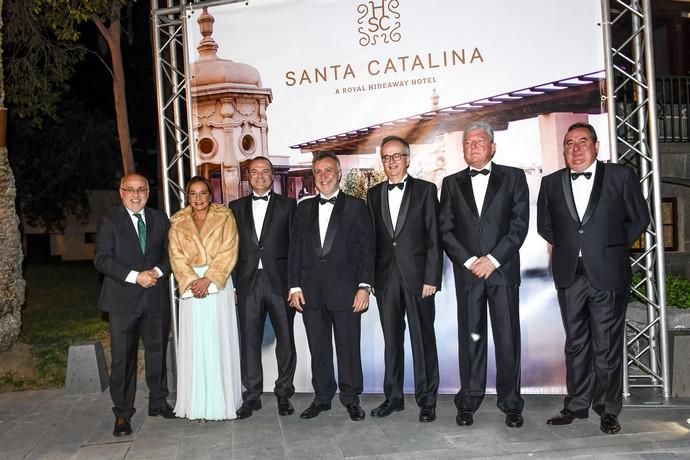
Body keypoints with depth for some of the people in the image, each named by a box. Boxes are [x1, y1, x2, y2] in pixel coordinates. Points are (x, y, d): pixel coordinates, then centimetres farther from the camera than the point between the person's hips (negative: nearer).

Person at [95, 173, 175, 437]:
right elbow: (102, 259, -9)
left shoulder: (160, 220, 10)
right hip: (123, 299, -3)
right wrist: (136, 276, -18)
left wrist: (158, 271, -10)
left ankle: (158, 402, 28)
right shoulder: (109, 221, -1)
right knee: (122, 357, 0)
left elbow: (169, 252, 10)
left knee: (157, 351, 13)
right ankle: (122, 413, 11)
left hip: (156, 298, 3)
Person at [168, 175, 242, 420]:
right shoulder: (178, 222, 12)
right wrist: (192, 281, -11)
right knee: (194, 343, 1)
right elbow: (177, 256, 4)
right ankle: (197, 403, 7)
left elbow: (228, 252, -3)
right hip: (190, 286, 2)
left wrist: (208, 279, -13)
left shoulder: (224, 217, 6)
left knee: (220, 341, 0)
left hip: (219, 285, -1)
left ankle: (222, 400, 9)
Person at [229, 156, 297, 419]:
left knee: (285, 340, 5)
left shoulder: (287, 205, 6)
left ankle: (284, 393, 20)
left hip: (280, 281, -1)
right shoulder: (237, 207, 12)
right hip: (248, 283, 2)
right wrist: (233, 285, 3)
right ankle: (252, 395, 17)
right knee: (249, 341, 5)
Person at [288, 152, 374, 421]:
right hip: (311, 291, 3)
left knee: (348, 346, 3)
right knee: (318, 348, 9)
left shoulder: (356, 207, 4)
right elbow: (295, 250, 11)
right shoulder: (304, 208, 13)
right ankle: (322, 397, 22)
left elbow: (366, 249, -1)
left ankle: (351, 398, 17)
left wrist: (364, 286, -9)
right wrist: (294, 287, 4)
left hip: (345, 290, -3)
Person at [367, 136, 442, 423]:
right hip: (386, 277, 3)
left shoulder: (425, 190, 2)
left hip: (417, 275, -3)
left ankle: (427, 400, 13)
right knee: (391, 339, 10)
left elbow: (434, 238, -3)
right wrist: (369, 278, 4)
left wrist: (431, 278, -10)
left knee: (423, 338, 2)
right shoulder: (374, 194, 12)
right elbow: (371, 238, 10)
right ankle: (393, 397, 21)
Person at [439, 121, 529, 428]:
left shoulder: (513, 177, 8)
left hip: (503, 269, -1)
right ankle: (468, 403, 11)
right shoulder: (452, 183, 13)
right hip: (466, 271, 1)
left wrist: (493, 259, -10)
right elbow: (446, 229, 5)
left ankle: (511, 404, 11)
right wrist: (469, 261, -7)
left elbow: (520, 223, -1)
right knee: (470, 337, 3)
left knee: (508, 337, 1)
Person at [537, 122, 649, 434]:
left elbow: (639, 218, 8)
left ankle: (608, 410, 18)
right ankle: (576, 405, 22)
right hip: (569, 274, 3)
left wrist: (614, 247, 4)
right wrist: (566, 246, 9)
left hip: (608, 274, -3)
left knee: (608, 345, 3)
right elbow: (544, 224, 18)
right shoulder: (551, 183, 8)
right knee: (575, 343, 11)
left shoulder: (620, 177, 1)